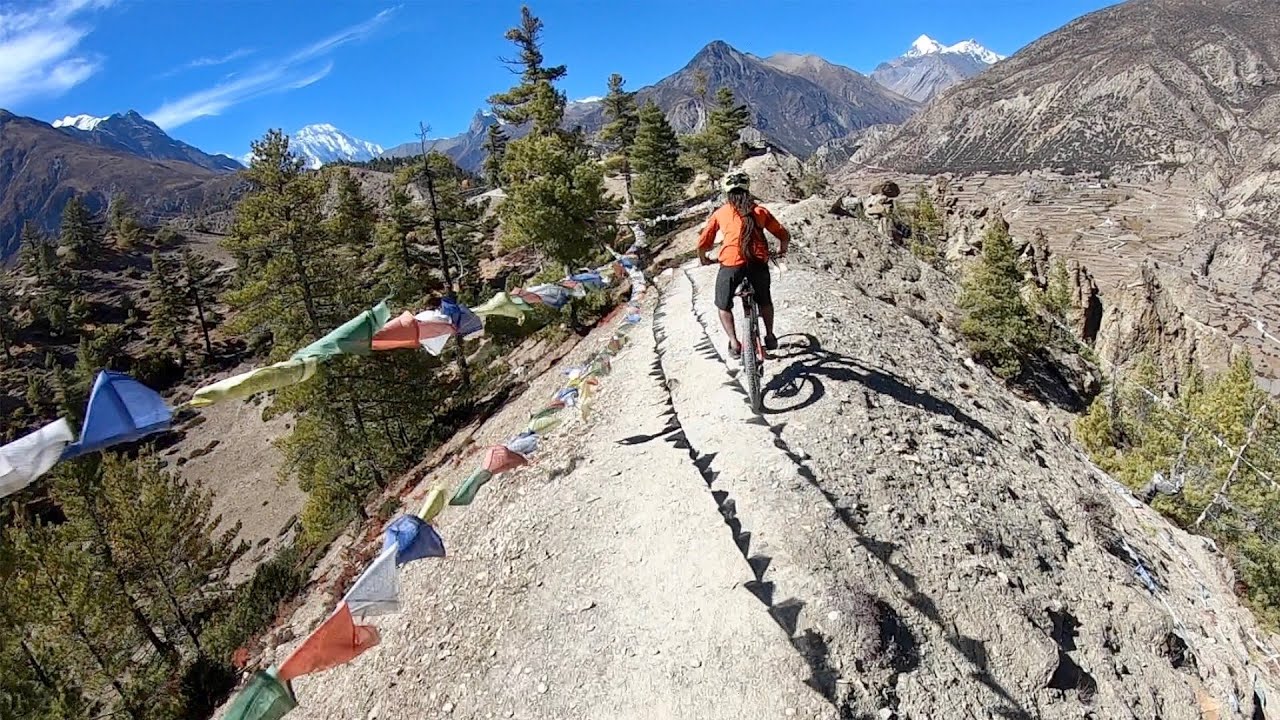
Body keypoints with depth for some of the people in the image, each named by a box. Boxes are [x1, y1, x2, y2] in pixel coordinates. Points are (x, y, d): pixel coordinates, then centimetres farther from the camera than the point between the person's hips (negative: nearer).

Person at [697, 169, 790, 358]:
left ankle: (734, 343, 9)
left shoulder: (720, 213, 13)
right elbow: (784, 235, 17)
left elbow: (703, 243, 13)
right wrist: (781, 250, 38)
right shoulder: (760, 210, 16)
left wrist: (703, 259, 33)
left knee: (724, 306, 20)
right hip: (758, 263, 2)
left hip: (731, 264, -2)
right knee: (765, 301, 30)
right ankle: (770, 336, 36)